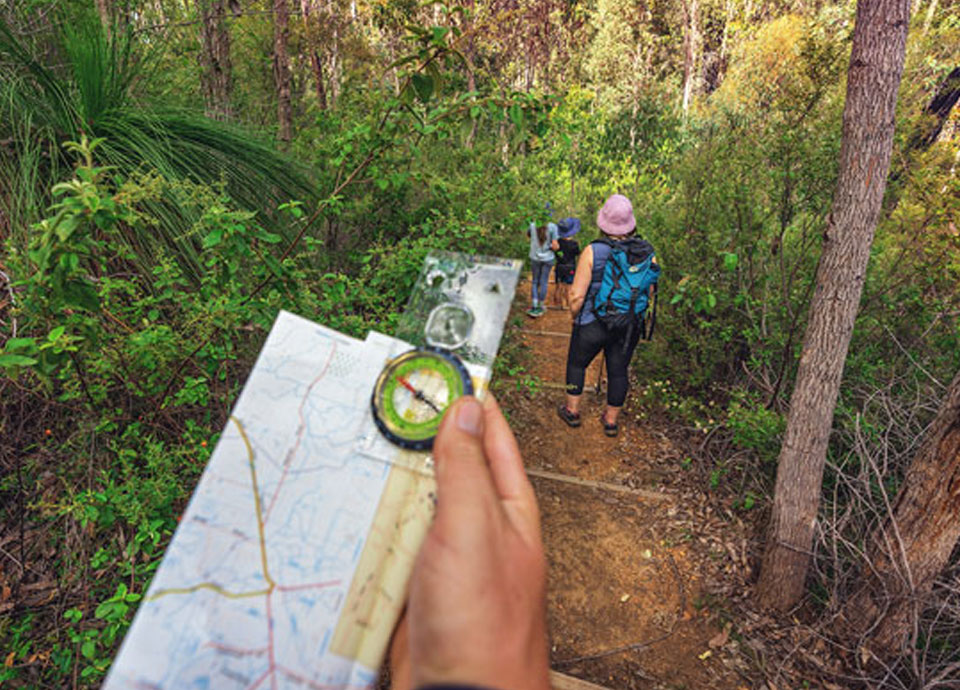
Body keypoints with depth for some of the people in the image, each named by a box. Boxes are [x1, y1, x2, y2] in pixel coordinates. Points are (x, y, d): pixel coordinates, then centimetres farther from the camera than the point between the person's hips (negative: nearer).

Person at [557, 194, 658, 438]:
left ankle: (572, 410, 32)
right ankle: (611, 420, 30)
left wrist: (574, 315, 0)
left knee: (577, 363, 19)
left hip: (593, 323, -3)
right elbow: (649, 292, 0)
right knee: (618, 371, 17)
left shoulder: (592, 251, -19)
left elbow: (577, 294, -18)